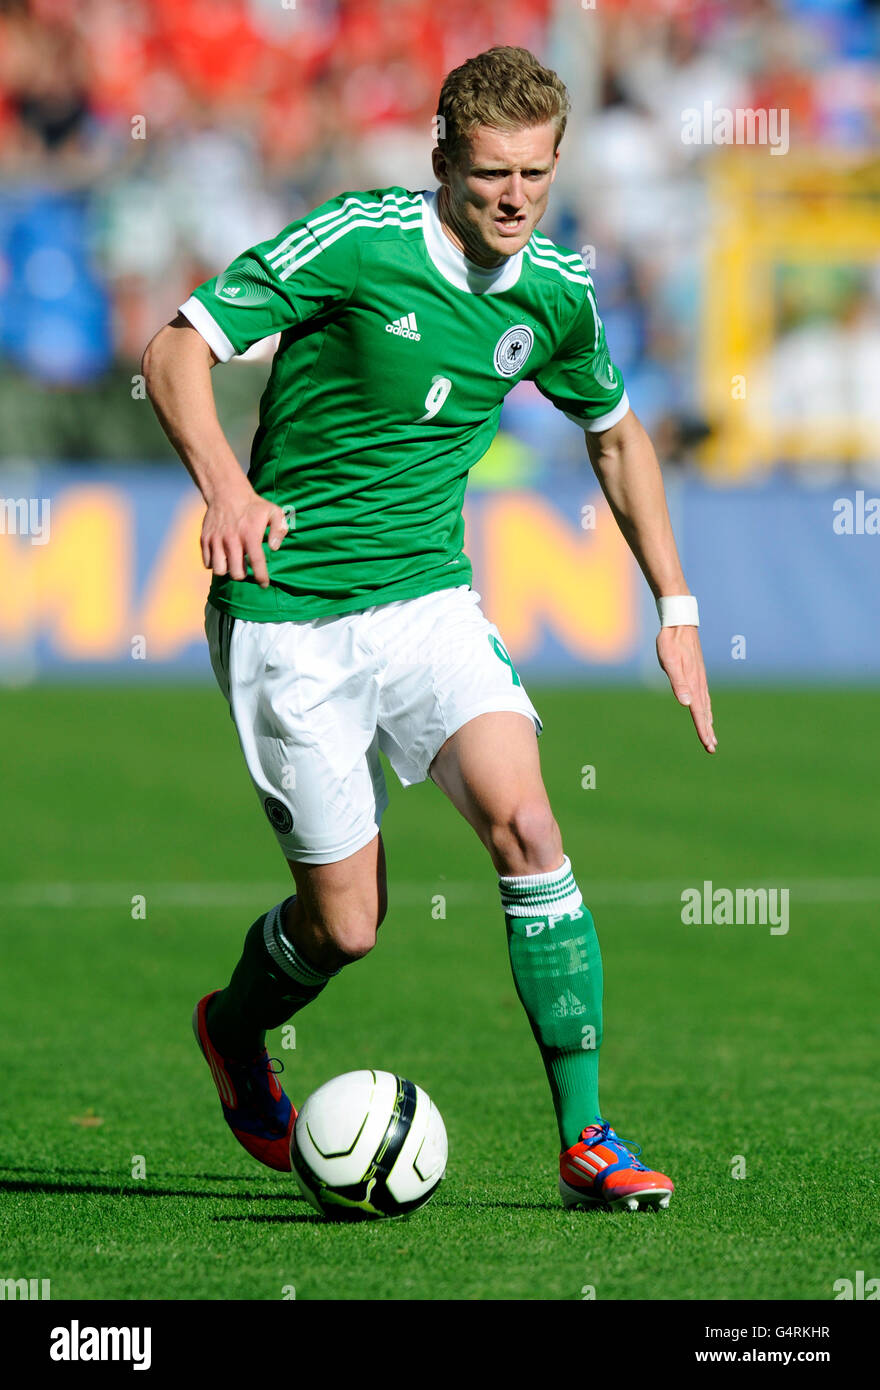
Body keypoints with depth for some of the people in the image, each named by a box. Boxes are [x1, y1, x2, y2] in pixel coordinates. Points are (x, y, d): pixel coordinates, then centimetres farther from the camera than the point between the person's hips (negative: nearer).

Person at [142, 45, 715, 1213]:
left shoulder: (556, 294, 1)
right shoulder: (355, 241, -15)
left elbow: (617, 434, 20)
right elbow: (178, 348, -14)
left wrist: (677, 610, 14)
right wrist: (224, 483, -32)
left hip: (428, 596, 4)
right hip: (289, 610, -4)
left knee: (524, 823, -20)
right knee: (347, 923, -2)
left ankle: (587, 1140, -14)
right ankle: (236, 1025, 35)